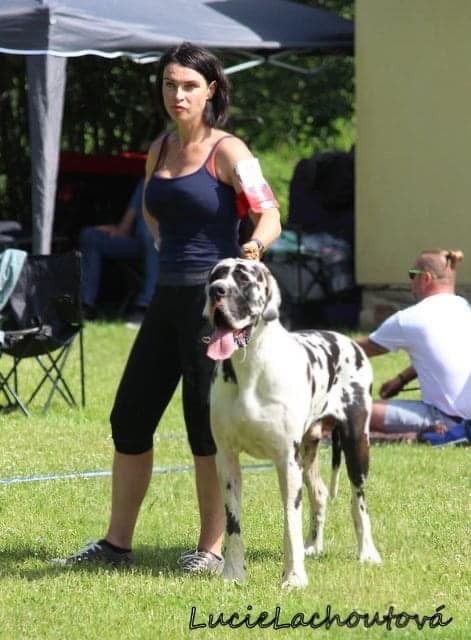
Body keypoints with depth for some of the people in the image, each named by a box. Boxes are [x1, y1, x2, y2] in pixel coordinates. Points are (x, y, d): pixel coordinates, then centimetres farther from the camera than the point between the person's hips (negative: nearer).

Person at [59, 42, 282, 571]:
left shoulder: (227, 151, -8)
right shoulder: (160, 149, 12)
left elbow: (269, 215, -15)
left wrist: (255, 245, -35)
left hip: (213, 295, -7)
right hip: (168, 295, 7)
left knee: (206, 424, -4)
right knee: (129, 417, 8)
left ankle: (212, 548, 5)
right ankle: (117, 543, 17)